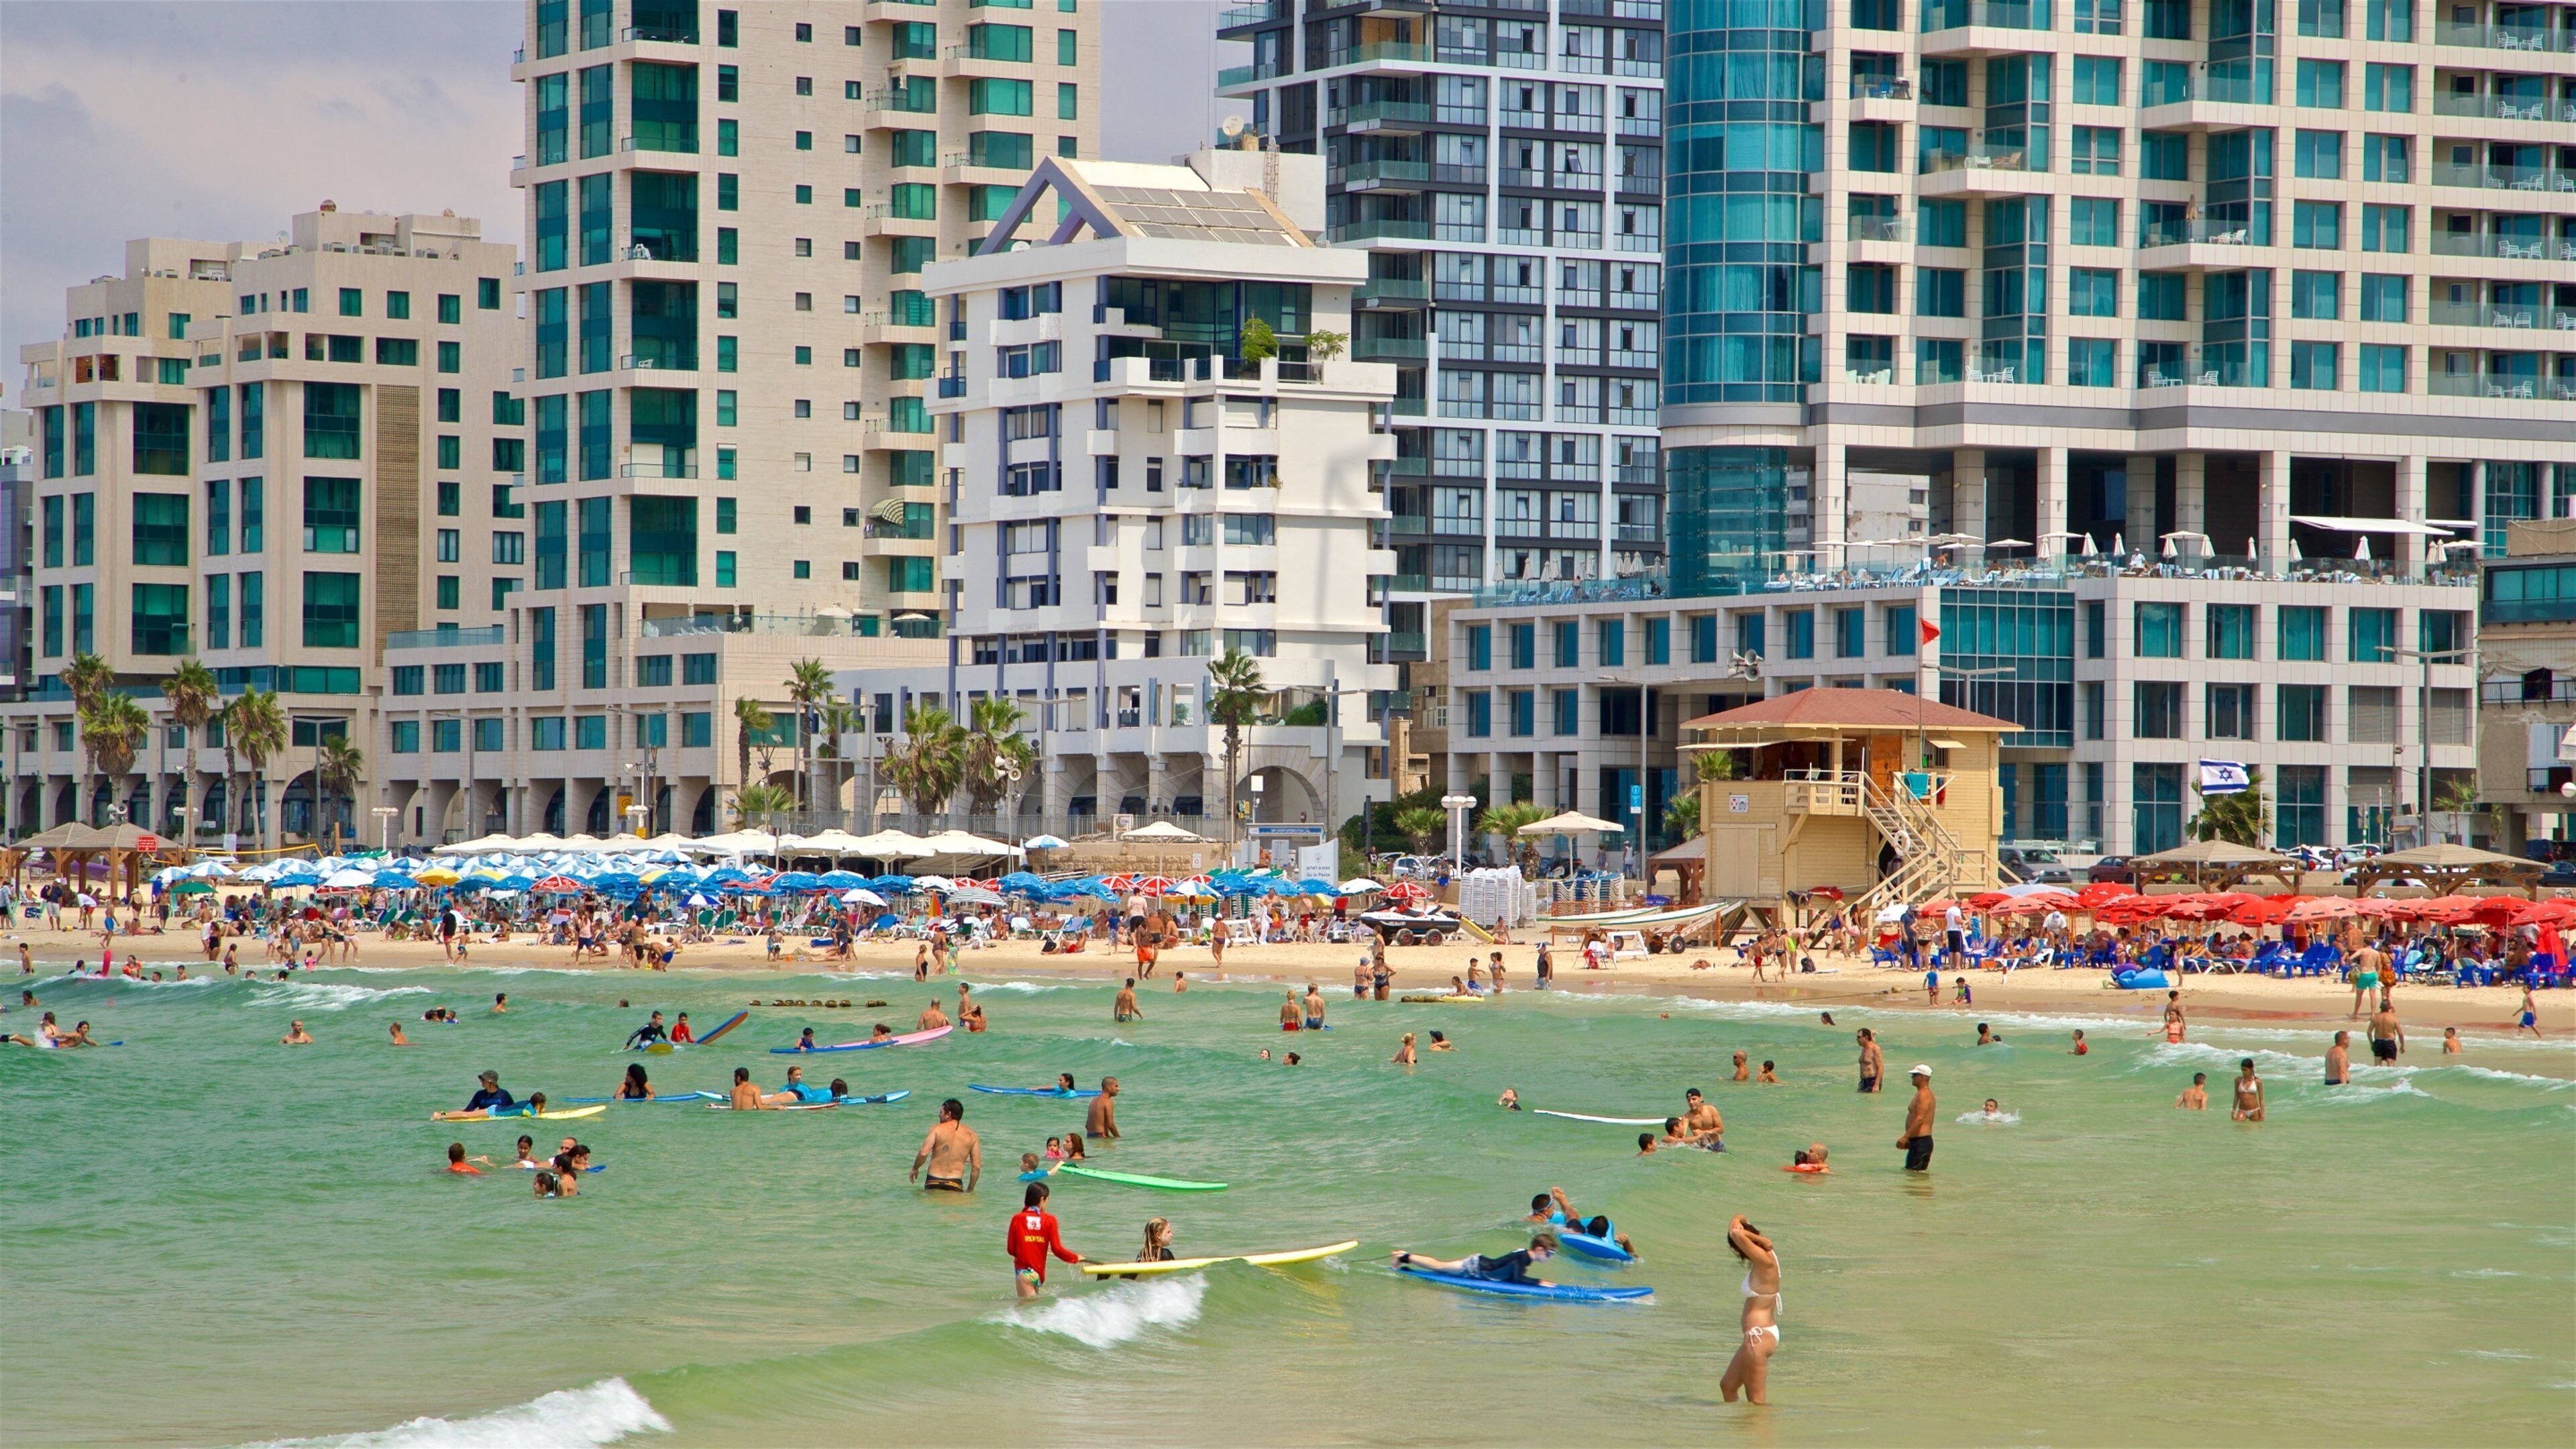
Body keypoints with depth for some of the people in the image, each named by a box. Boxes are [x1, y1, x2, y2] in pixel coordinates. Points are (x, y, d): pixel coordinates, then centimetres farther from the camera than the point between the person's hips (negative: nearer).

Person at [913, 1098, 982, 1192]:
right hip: (955, 1185, 1)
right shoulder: (971, 1135, 11)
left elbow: (923, 1153, -8)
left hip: (934, 1183, -1)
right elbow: (976, 1166, 10)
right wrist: (970, 1190, 20)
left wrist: (915, 1168, 12)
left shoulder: (937, 1129, 2)